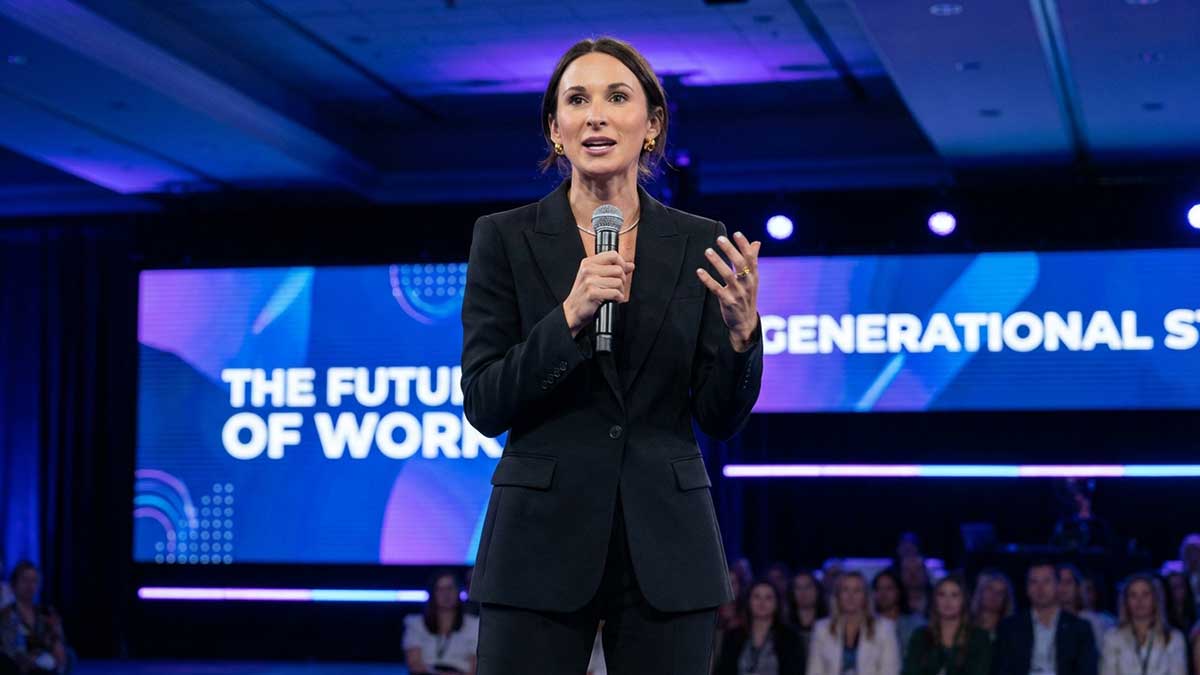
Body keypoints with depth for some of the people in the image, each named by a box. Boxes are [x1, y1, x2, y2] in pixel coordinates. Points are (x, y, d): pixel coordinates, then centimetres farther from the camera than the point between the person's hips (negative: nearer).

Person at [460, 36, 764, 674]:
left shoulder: (699, 243, 6)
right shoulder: (504, 238, 2)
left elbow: (721, 417, 5)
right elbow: (483, 406, -4)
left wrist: (741, 329, -14)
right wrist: (569, 315, -17)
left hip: (665, 546, 2)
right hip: (542, 543, -1)